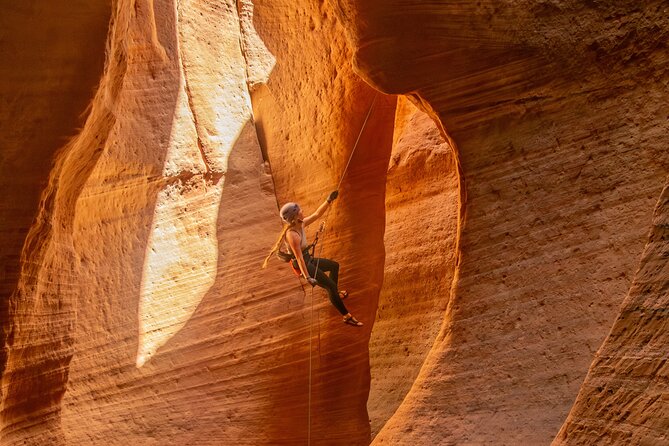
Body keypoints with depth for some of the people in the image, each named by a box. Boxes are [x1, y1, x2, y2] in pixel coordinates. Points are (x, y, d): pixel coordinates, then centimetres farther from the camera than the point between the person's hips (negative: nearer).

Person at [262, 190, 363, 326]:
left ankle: (335, 294, 46)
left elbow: (317, 214, 8)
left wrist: (329, 200, -1)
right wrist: (307, 277, -36)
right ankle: (347, 316, -4)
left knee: (334, 266, 27)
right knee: (331, 285, -12)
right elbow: (299, 257, -34)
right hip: (303, 265, -10)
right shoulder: (292, 235, -31)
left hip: (308, 260, 10)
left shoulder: (301, 224, -5)